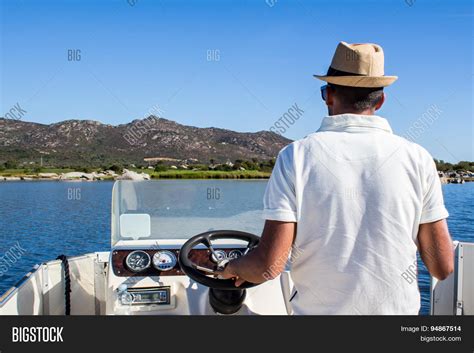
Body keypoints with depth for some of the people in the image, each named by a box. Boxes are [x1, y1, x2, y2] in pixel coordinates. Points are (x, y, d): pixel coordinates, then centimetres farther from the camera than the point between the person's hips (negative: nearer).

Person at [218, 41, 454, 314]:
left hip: (319, 309, -1)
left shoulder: (297, 156, -13)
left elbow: (270, 266, -17)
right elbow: (443, 267, -5)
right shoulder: (417, 159, -8)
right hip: (397, 309, 2)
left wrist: (233, 269, 5)